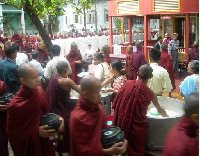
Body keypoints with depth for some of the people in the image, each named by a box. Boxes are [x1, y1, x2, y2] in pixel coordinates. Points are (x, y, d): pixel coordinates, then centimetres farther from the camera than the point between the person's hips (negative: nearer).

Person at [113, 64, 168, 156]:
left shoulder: (128, 83, -6)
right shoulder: (149, 93, -7)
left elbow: (116, 103, -2)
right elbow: (159, 109, 10)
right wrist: (167, 117, 28)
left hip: (121, 122, 2)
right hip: (136, 125, -2)